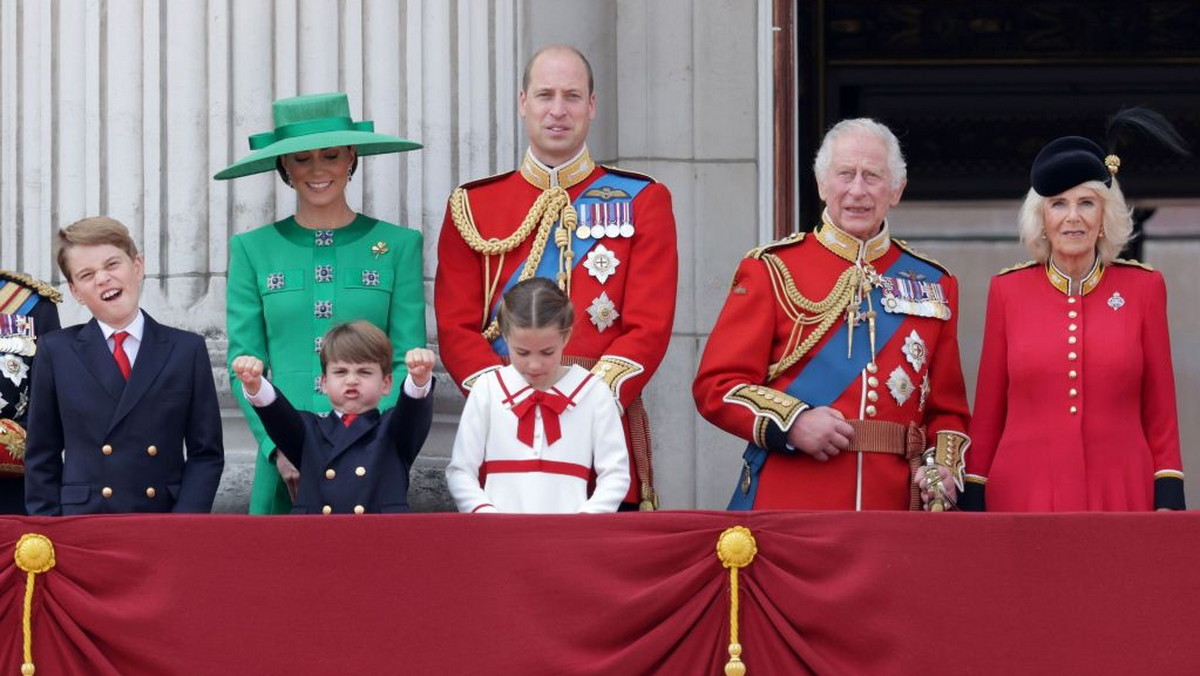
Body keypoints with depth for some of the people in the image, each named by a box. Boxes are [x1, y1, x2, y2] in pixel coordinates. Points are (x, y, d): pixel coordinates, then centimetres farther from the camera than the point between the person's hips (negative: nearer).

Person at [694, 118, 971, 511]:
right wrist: (791, 423, -16)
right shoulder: (772, 270, 5)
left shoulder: (933, 284, 13)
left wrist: (943, 469, -4)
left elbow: (947, 408, 16)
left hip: (894, 506, 3)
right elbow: (715, 385, -1)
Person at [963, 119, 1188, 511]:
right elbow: (988, 409, 8)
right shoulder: (1007, 290, 5)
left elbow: (1160, 407, 6)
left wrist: (1168, 500, 0)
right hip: (1025, 494, 0)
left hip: (1121, 494, 0)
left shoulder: (1143, 287, 5)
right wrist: (973, 501, 5)